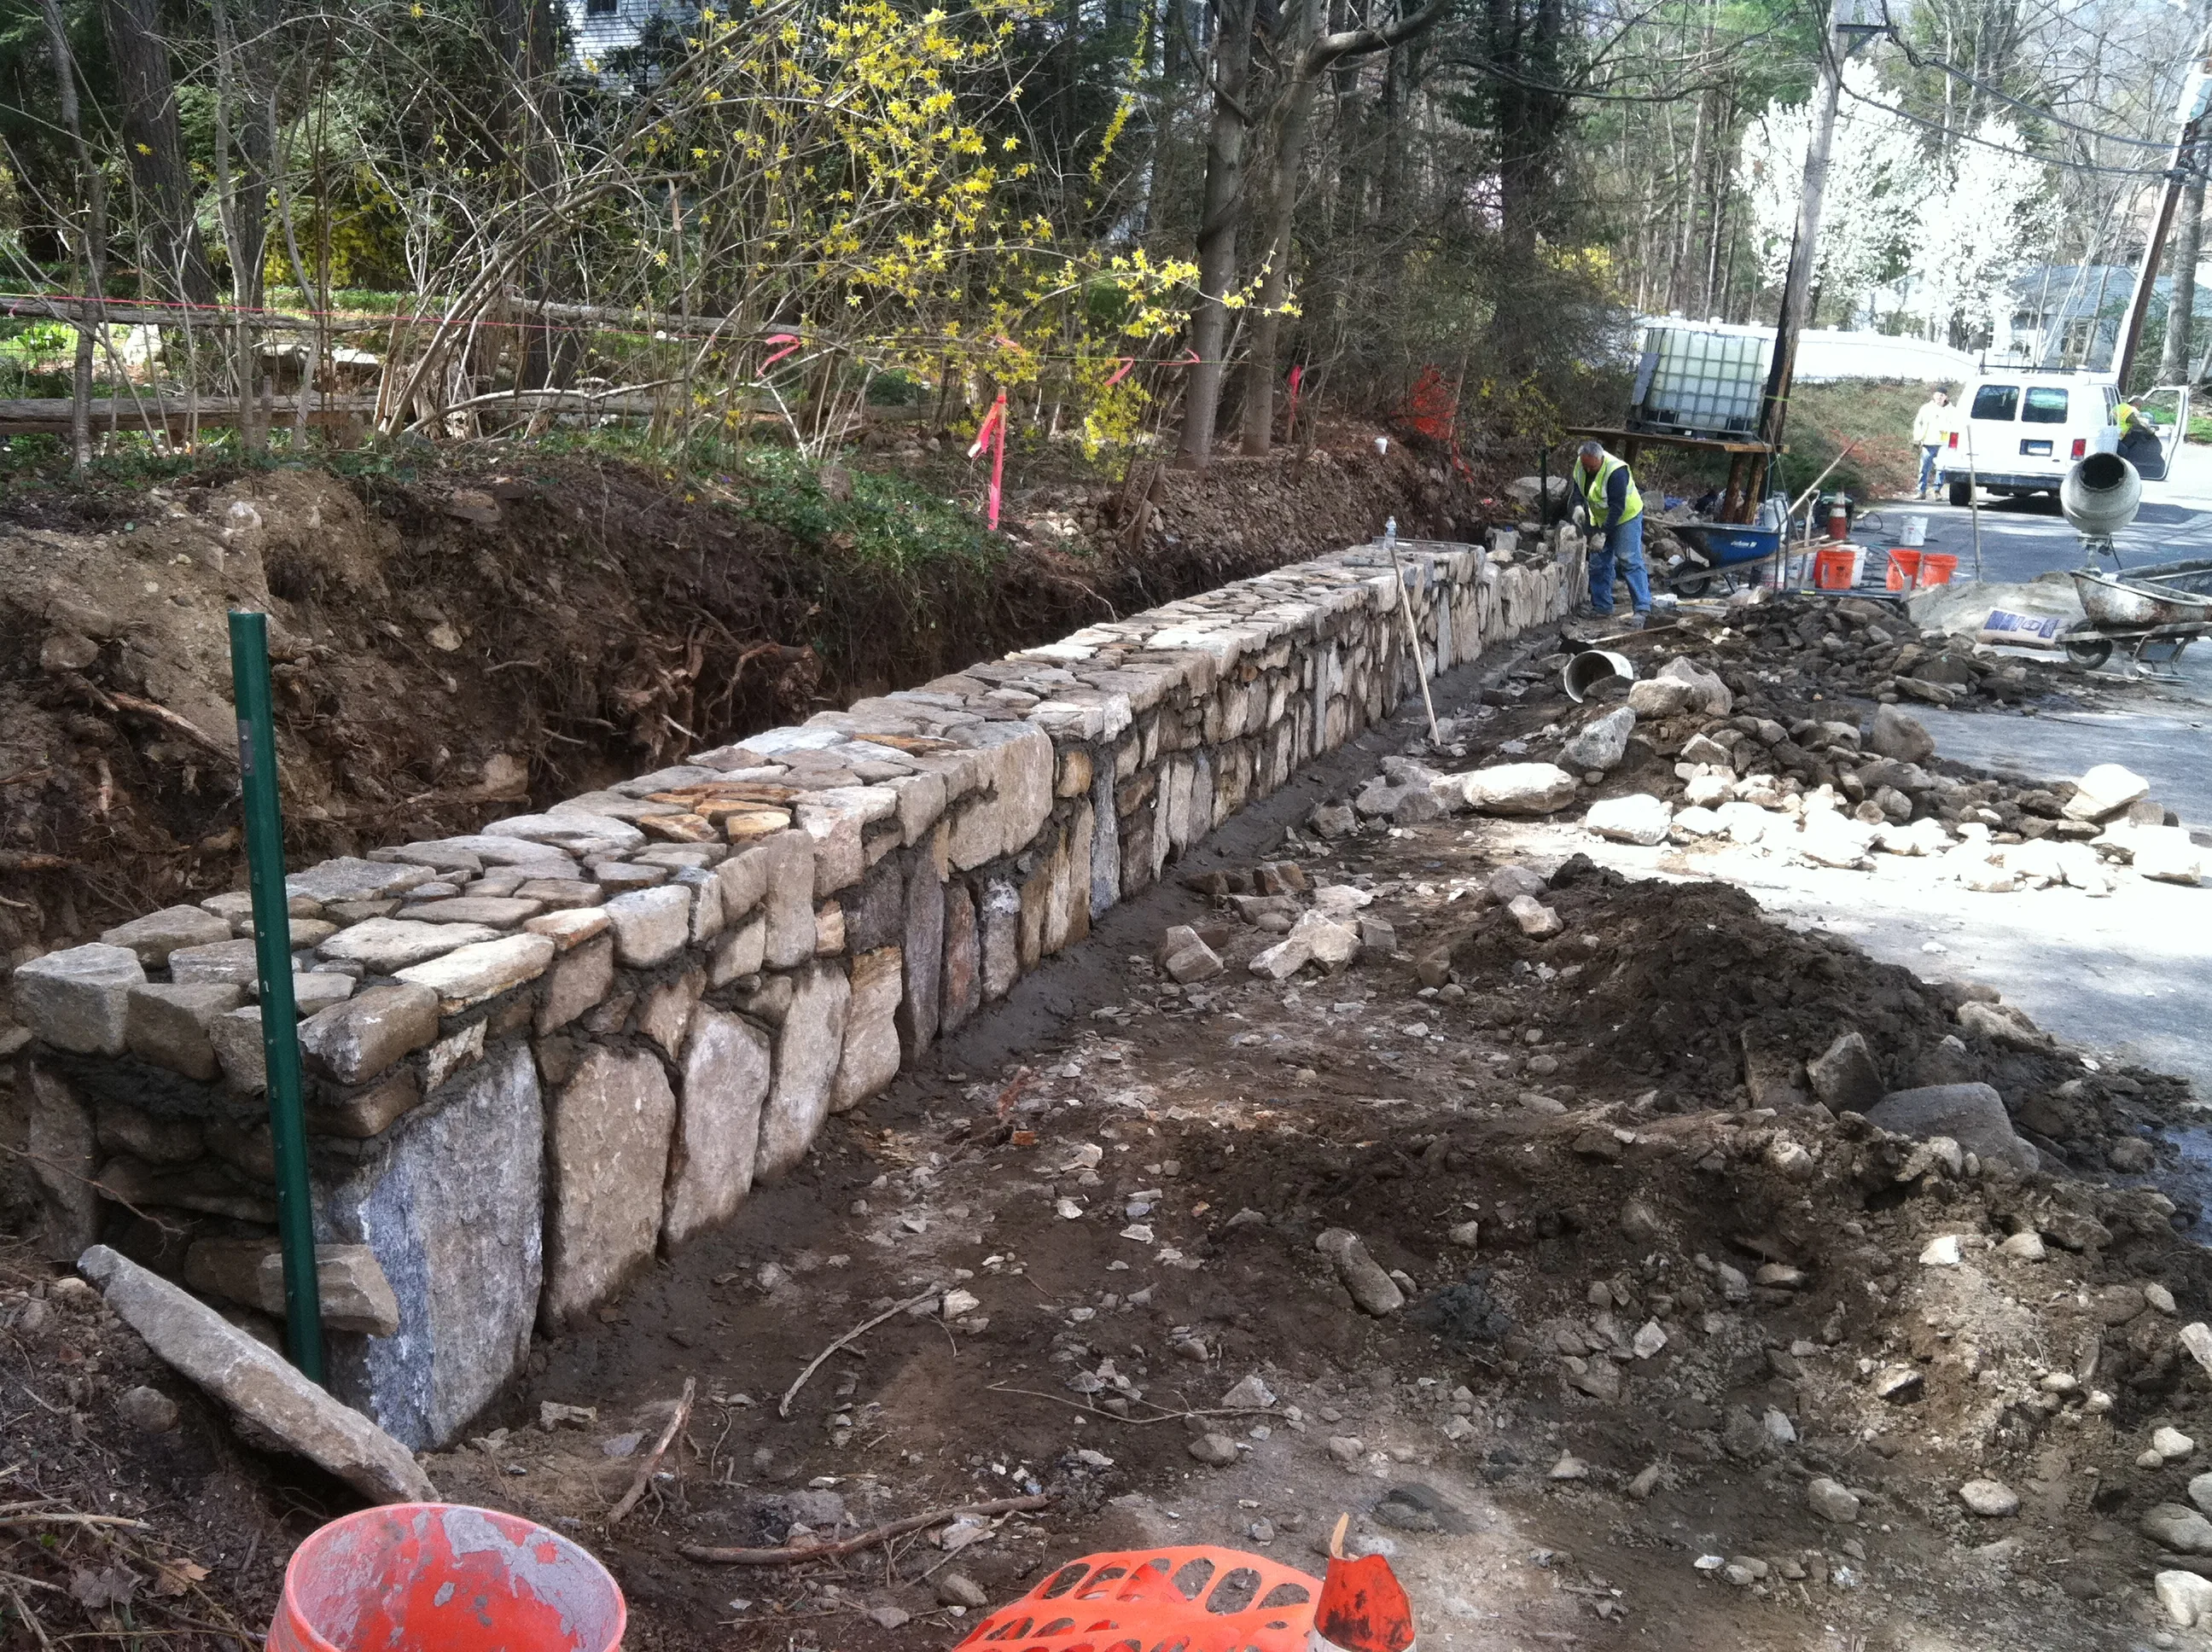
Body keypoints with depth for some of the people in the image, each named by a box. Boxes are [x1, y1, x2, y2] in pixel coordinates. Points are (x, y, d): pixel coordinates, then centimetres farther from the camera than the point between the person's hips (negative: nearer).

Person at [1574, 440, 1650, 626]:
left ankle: (1643, 609, -15)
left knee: (1630, 561, -13)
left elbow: (1617, 508, -31)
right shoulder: (1580, 464, -10)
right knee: (1598, 564, 7)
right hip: (1601, 519, 7)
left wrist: (1603, 533, -31)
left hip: (1626, 517, -7)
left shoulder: (1616, 471, -32)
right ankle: (1602, 607, 15)